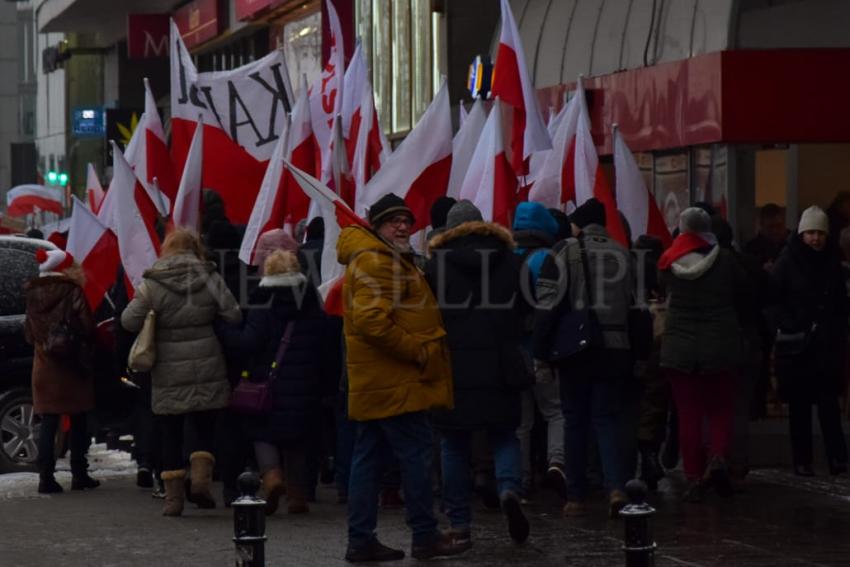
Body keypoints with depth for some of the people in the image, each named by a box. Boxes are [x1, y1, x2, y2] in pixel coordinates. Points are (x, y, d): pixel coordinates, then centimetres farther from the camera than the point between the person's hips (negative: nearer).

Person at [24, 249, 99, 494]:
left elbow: (29, 333, 10)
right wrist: (85, 349, 6)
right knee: (78, 422, 9)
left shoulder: (33, 296, 5)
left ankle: (46, 476, -4)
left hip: (44, 367, 3)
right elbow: (87, 328, -13)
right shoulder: (73, 293, -10)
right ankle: (79, 475, 11)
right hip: (72, 368, -3)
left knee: (48, 423, 4)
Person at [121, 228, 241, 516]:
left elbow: (129, 321, -10)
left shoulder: (152, 284, -6)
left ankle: (173, 496, 7)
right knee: (204, 425, 13)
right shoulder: (209, 278, -3)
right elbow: (234, 315, -7)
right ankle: (200, 479, -8)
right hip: (206, 369, 1)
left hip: (168, 373, 0)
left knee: (171, 433, 7)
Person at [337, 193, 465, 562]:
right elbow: (372, 321, -24)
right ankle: (425, 537, -3)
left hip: (376, 382, 11)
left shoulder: (388, 260, 23)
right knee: (416, 454, -6)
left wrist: (419, 349, 17)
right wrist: (418, 351, -19)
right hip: (396, 383, -11)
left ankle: (361, 539, 9)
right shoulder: (375, 262, -13)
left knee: (367, 458, 8)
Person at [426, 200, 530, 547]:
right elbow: (525, 308, 12)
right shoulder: (509, 260, 5)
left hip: (453, 366, -2)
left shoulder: (437, 263, -3)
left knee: (454, 444, 6)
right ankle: (509, 487, -17)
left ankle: (459, 525, 4)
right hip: (500, 367, 2)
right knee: (504, 435, 13)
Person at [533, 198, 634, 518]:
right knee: (609, 419, 5)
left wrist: (540, 354, -3)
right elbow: (633, 304, 12)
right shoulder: (622, 254, 8)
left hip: (575, 350, -2)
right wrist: (633, 355, 19)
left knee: (576, 423, 7)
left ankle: (576, 498, 9)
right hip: (615, 348, 2)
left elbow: (547, 306, -8)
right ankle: (616, 487, -15)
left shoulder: (564, 252, -4)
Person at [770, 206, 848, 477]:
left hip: (827, 344, 2)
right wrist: (789, 325, -14)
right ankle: (802, 461, 7)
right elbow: (773, 301, -4)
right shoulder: (787, 262, -1)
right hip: (795, 345, -2)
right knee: (799, 404, 2)